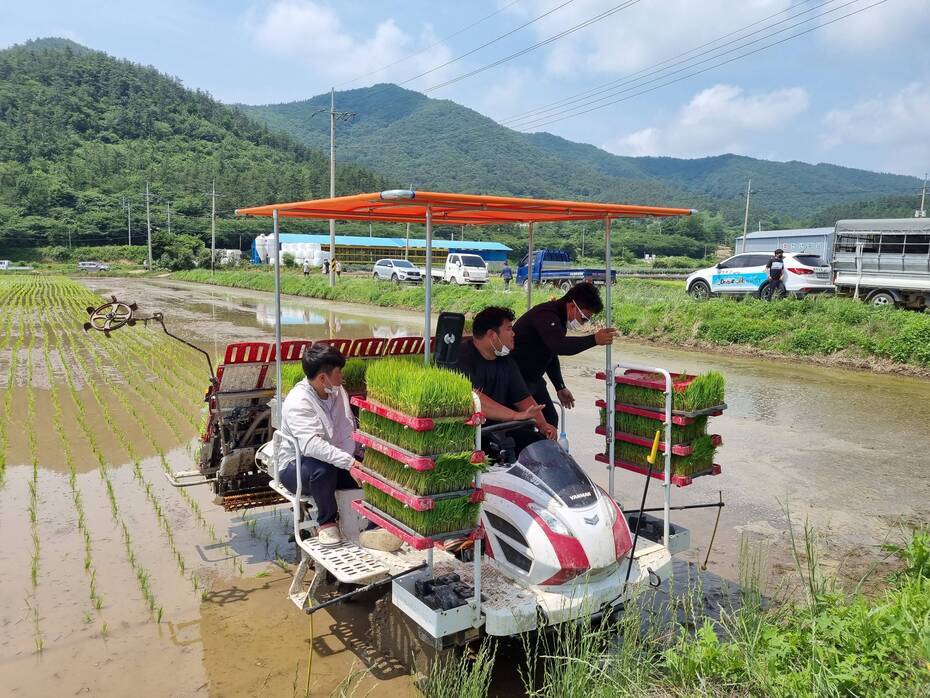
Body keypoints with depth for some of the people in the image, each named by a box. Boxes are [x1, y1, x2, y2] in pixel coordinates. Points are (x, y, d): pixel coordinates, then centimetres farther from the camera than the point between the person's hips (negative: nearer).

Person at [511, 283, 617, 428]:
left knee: (550, 419, 12)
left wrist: (560, 387, 16)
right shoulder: (546, 315, -23)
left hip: (534, 378, 10)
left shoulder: (558, 316, 9)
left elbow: (551, 353, 18)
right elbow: (560, 346, -41)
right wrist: (594, 340, -45)